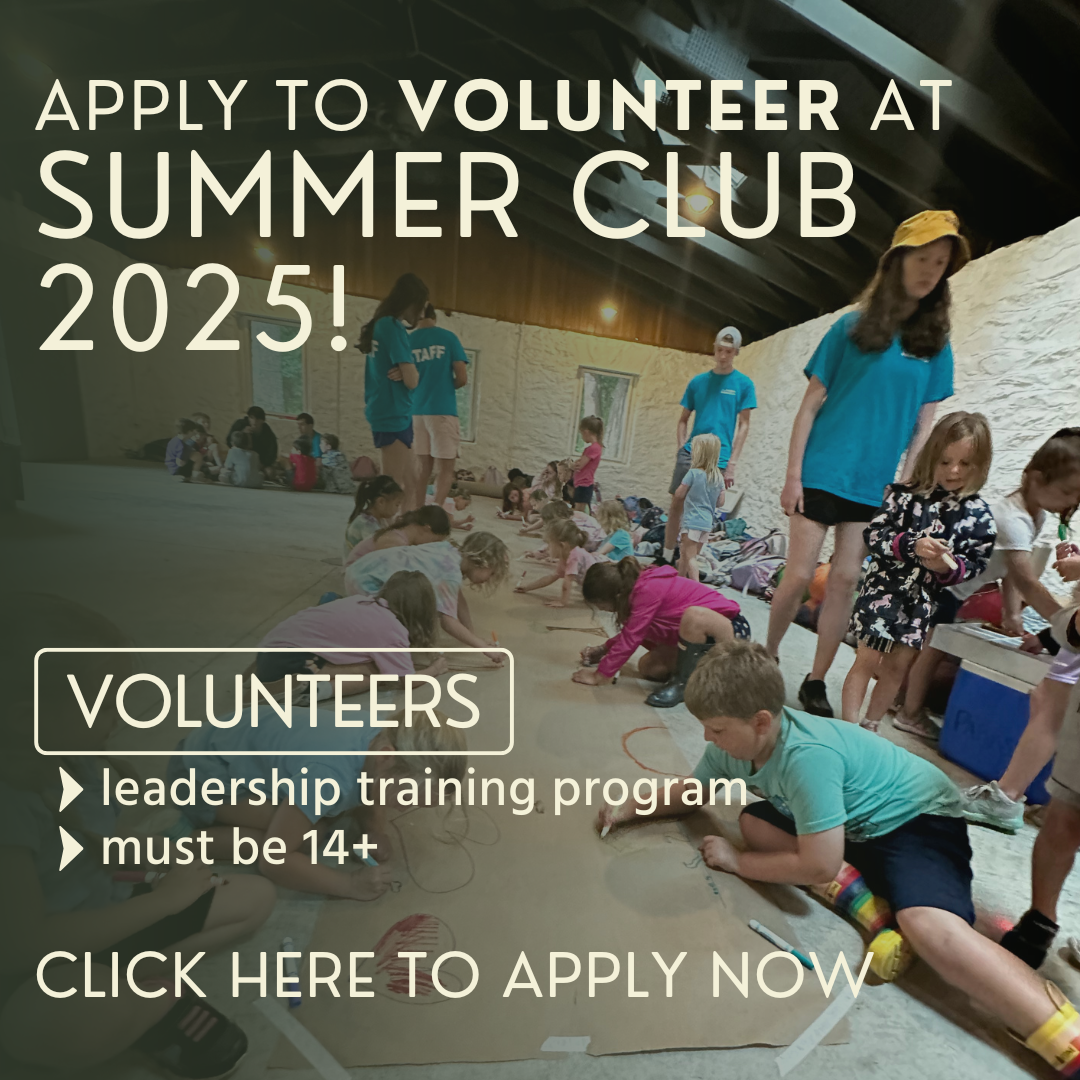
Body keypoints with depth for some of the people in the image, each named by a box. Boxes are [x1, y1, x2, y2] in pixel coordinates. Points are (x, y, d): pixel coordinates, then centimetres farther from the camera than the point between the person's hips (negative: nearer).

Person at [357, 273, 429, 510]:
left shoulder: (378, 324, 15)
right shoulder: (394, 326, -13)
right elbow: (412, 380, -17)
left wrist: (403, 372, -4)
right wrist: (411, 372, 5)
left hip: (385, 413, 10)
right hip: (394, 415, -10)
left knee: (412, 482, 13)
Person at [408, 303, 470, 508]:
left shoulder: (407, 341, 6)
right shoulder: (448, 337, -2)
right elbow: (462, 378, -5)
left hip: (416, 411, 4)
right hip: (442, 411, -4)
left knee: (424, 466, 15)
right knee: (445, 468, -1)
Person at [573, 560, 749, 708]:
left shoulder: (648, 590, -27)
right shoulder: (639, 585, 0)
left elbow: (630, 639, -25)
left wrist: (599, 676, -16)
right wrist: (604, 648, 13)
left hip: (732, 630, -9)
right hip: (704, 634, 9)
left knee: (694, 615, -40)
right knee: (647, 667, -2)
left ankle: (683, 682, -16)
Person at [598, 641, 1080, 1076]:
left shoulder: (806, 756, -36)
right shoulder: (735, 741, -11)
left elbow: (819, 866, -32)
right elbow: (689, 791, 7)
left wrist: (736, 861, -18)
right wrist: (629, 809, -5)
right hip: (855, 824, 9)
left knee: (929, 926, -34)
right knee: (753, 821, -5)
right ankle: (864, 901, -9)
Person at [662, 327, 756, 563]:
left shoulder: (743, 383, 5)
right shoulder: (698, 381, 11)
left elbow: (743, 426, 2)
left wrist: (732, 464, -6)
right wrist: (681, 449, -1)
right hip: (690, 452, 2)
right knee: (677, 503, 2)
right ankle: (667, 557, 14)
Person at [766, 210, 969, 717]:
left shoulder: (935, 345, 10)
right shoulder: (852, 328, 2)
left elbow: (924, 427, 10)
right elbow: (811, 405, -1)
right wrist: (793, 475, -8)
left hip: (875, 485, 3)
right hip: (823, 474, -3)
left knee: (845, 582, 5)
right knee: (798, 576, -3)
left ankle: (816, 682, 18)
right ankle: (767, 658, 19)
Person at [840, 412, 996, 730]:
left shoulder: (979, 515, -1)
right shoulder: (905, 494, -7)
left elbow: (976, 564, 0)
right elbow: (874, 534, -11)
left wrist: (948, 566, -21)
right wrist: (911, 546, -26)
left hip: (925, 601, 3)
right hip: (885, 588, -3)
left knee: (897, 668, 13)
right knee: (867, 660, 0)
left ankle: (870, 725, 30)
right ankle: (849, 727, 11)